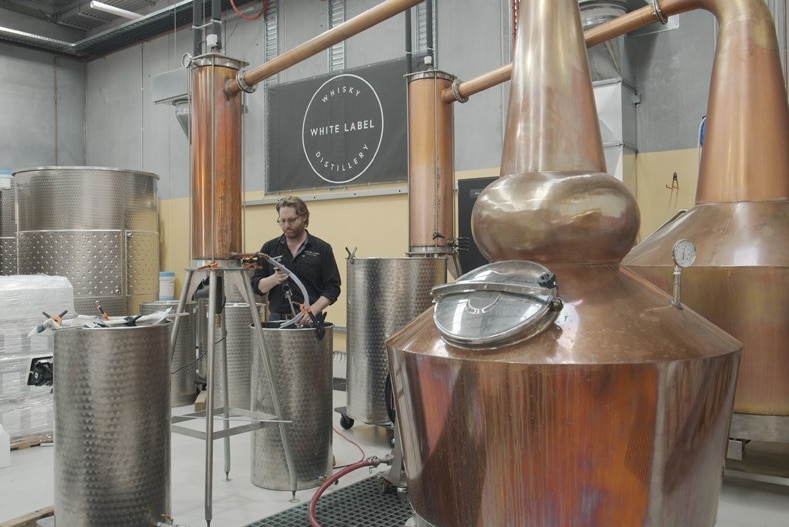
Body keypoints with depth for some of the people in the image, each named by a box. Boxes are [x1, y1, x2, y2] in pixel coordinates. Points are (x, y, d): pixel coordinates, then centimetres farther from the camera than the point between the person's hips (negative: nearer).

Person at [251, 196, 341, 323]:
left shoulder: (322, 249, -1)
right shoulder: (269, 248, 6)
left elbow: (332, 288, -3)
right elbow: (257, 286, 4)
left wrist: (313, 310, -18)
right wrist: (274, 279, -17)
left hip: (309, 320, -2)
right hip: (277, 319, 2)